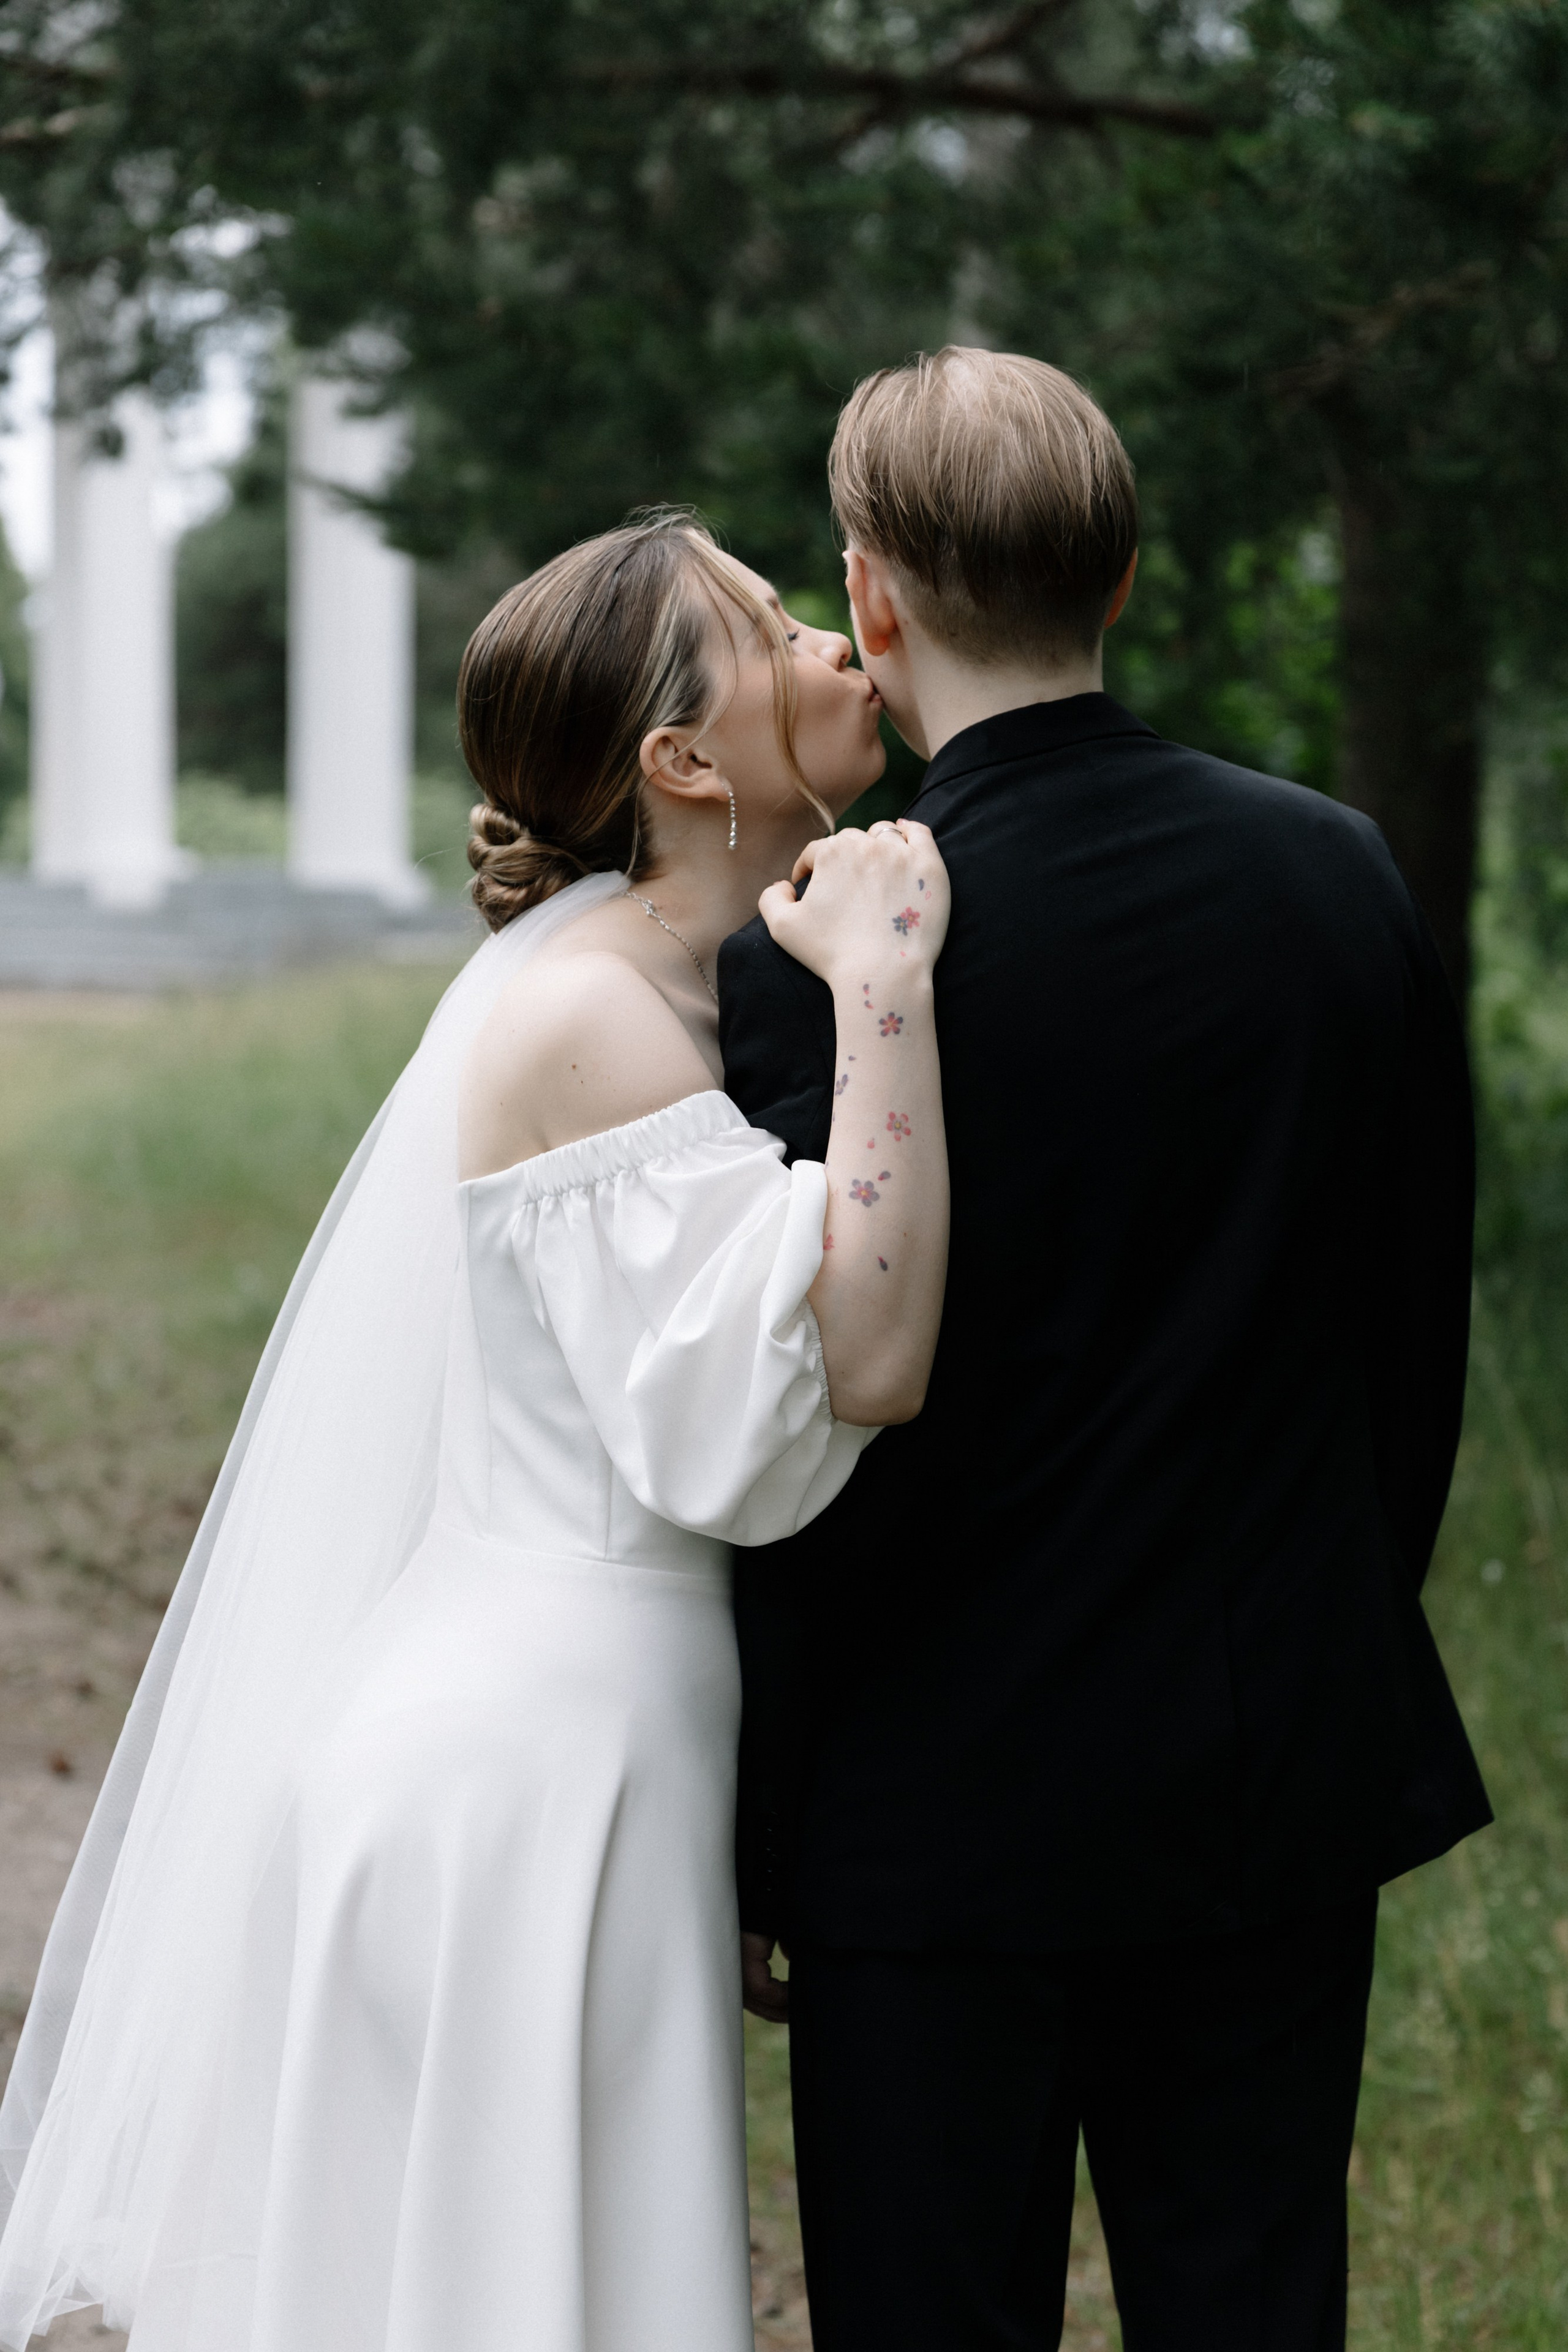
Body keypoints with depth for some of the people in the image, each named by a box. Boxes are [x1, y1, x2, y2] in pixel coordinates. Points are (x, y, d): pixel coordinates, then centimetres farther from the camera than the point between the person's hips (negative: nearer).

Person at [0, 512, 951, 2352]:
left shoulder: (650, 995, 11)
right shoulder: (586, 1021, -18)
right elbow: (859, 1365, -27)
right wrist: (885, 987, -25)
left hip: (590, 1746, 9)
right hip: (543, 1764, -9)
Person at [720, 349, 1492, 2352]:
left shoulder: (815, 955, -16)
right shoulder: (1342, 877, -1)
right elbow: (1418, 1325, 7)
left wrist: (739, 1833, -1)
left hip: (950, 1812, -4)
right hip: (1288, 1784, 5)